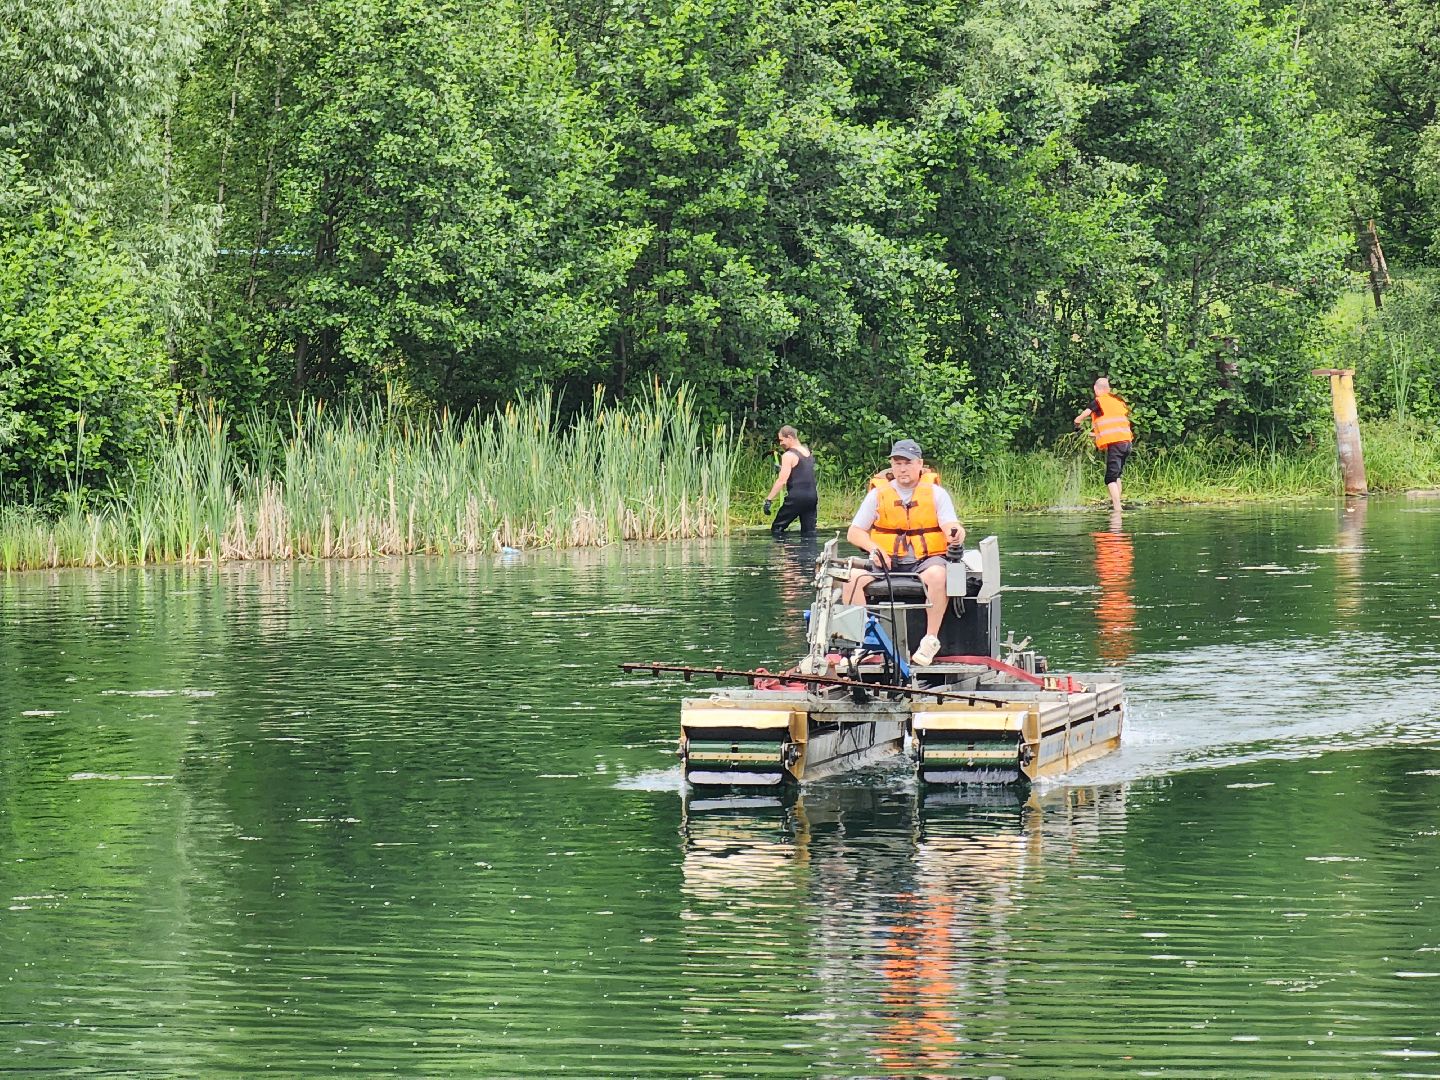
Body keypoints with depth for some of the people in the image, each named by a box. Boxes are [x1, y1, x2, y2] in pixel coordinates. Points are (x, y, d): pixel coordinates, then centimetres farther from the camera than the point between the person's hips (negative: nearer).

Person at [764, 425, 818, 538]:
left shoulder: (789, 456, -9)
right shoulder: (808, 452, 15)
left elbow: (782, 480, -15)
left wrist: (769, 500, -15)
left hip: (796, 497, -7)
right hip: (812, 496, 7)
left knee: (776, 528, 1)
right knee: (809, 532, 7)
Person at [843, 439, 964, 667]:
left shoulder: (936, 493, 6)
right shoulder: (878, 494, 10)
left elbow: (951, 526, -7)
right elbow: (854, 533, 9)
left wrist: (955, 533, -33)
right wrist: (874, 548, -12)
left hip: (926, 560, -2)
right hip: (887, 562, 2)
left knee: (937, 575, -37)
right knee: (854, 578, -27)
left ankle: (931, 639, -27)